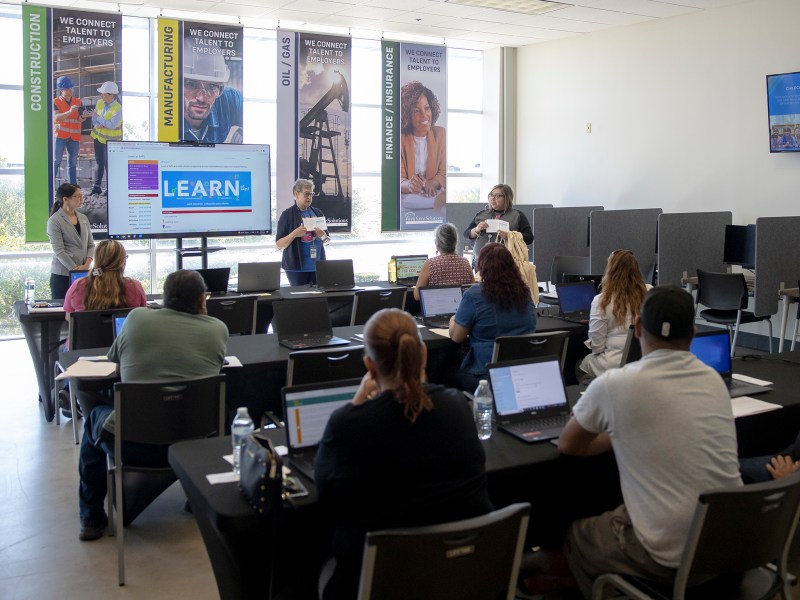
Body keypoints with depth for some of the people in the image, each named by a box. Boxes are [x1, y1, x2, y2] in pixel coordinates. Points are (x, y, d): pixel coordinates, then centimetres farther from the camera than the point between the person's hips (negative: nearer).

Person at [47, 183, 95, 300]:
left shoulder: (83, 218, 12)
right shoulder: (54, 221, -5)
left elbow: (90, 244, 11)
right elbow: (59, 251, -11)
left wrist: (87, 265, -6)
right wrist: (76, 269, -17)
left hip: (83, 274, 5)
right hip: (62, 275, -5)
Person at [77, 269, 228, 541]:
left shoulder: (137, 318, 0)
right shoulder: (218, 329, 0)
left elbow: (113, 358, 17)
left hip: (134, 446, -1)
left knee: (95, 417, 33)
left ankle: (91, 518, 37)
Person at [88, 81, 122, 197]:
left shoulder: (118, 108, -19)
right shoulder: (99, 103, 0)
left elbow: (112, 125, -25)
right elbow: (94, 117, 4)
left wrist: (98, 117, -19)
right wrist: (96, 124, -17)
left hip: (111, 139, -6)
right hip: (98, 136, 6)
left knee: (108, 163, -5)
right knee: (99, 162, 12)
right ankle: (96, 187, 19)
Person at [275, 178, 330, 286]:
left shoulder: (318, 213, 10)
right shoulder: (287, 215, -2)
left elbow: (327, 240, 17)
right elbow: (279, 245, -3)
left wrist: (323, 236, -6)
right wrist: (294, 234, -19)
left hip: (318, 266, 4)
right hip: (297, 268, -4)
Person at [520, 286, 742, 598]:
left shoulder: (614, 384, -14)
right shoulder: (715, 380, 3)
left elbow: (568, 445, 5)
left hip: (669, 556, -6)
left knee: (576, 532, 23)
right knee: (620, 512, 31)